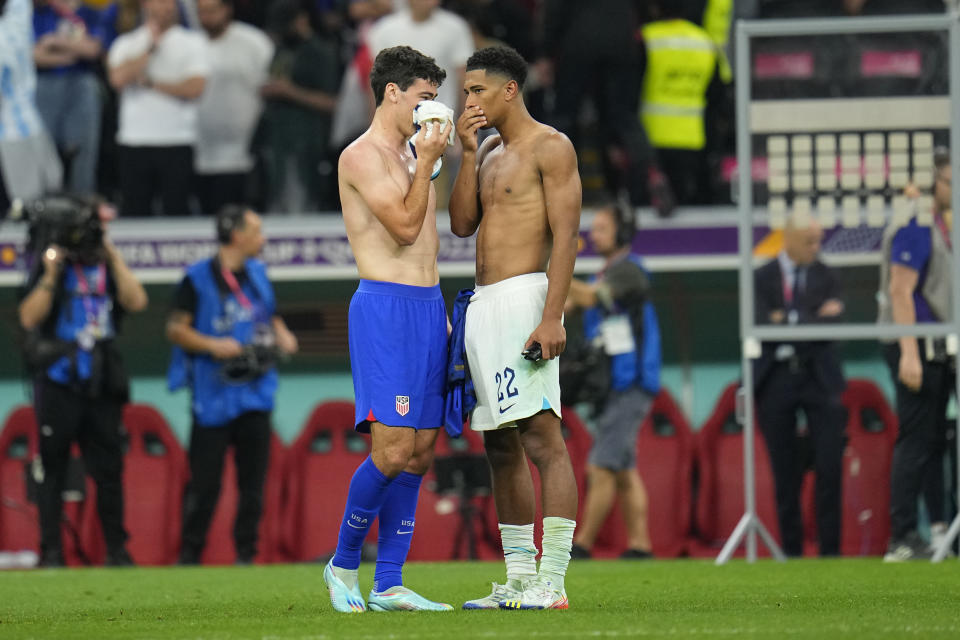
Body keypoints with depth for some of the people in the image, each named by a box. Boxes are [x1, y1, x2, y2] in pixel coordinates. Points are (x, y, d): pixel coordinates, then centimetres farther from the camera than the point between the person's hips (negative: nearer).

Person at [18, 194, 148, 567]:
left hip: (101, 384, 3)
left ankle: (116, 549, 10)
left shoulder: (108, 268, 10)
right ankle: (50, 550, 2)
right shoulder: (51, 266, -1)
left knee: (109, 467, 4)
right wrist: (51, 277, -17)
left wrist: (114, 259, -5)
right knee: (52, 466, -1)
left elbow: (137, 302, -6)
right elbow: (29, 318, -9)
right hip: (58, 383, -3)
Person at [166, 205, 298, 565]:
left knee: (253, 481, 4)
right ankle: (189, 556, 4)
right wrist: (212, 345, -18)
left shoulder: (258, 274, 12)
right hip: (213, 396, -5)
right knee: (205, 481, -5)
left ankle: (246, 555, 10)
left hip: (256, 393, 5)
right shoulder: (197, 278, -5)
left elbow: (271, 317, 24)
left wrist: (282, 336, 3)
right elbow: (176, 329, -5)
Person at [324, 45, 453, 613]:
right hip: (385, 307, -9)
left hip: (428, 308, 9)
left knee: (419, 453, 2)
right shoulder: (362, 156, -7)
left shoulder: (410, 156, 21)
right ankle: (343, 564, 1)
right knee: (392, 450, -15)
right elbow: (404, 227, -15)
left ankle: (389, 584, 3)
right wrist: (427, 163, -11)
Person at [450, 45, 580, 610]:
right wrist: (467, 153, 3)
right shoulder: (490, 151, 20)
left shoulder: (550, 146, -5)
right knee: (502, 447, 9)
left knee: (543, 437, -14)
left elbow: (566, 236, -13)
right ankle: (519, 580, 12)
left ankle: (552, 582, -20)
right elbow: (462, 224, 12)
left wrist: (552, 317, -22)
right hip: (482, 307, 9)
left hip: (524, 297, -9)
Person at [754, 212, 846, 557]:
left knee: (830, 466, -7)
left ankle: (830, 548, -1)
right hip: (776, 378, -1)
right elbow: (760, 326, -11)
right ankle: (791, 549, 10)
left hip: (818, 376, 1)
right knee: (785, 473, 3)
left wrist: (789, 321, -13)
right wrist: (814, 317, -10)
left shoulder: (825, 276, 7)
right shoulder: (762, 277, 1)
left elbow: (831, 326, -4)